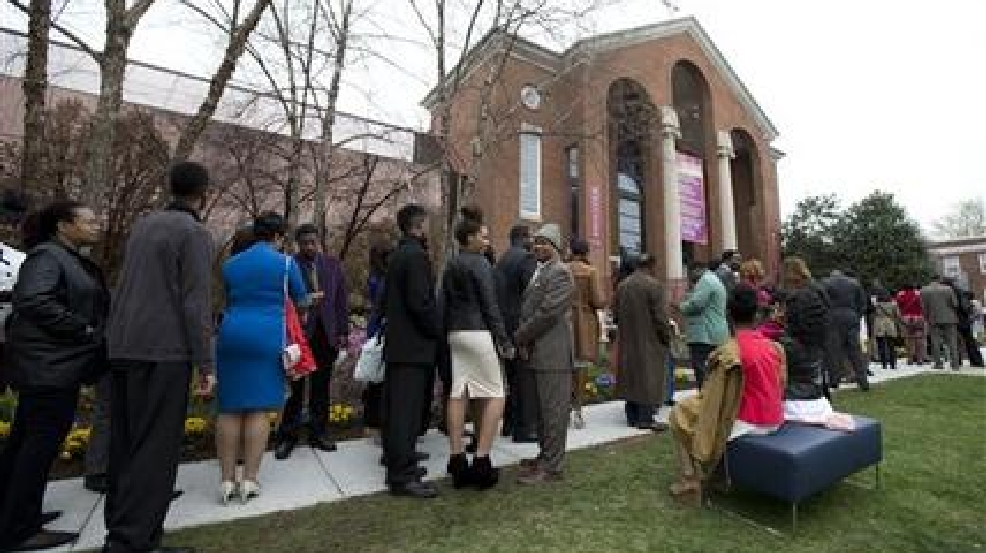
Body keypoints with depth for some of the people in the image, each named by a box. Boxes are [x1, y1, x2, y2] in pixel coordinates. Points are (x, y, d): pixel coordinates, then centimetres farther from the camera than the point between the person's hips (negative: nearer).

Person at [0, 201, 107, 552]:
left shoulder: (73, 260, 16)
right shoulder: (47, 255, -12)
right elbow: (32, 300, -24)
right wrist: (83, 330, -19)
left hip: (52, 364, 10)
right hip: (50, 364, -10)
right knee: (42, 443, -4)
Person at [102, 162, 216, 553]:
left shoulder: (144, 224, 14)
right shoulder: (194, 232, -9)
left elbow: (132, 287, 15)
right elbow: (196, 302, -15)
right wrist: (206, 364, -12)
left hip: (124, 348, 8)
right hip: (163, 352, -8)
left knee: (125, 443, 15)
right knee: (155, 447, -2)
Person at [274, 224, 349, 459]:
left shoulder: (333, 264, 9)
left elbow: (342, 300, 8)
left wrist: (343, 332, 4)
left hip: (327, 333, 3)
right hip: (299, 332, -3)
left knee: (321, 386, 11)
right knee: (295, 386, 4)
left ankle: (318, 432, 23)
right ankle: (288, 435, 17)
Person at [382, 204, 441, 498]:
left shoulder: (397, 255, 14)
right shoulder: (416, 254, -15)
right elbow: (421, 302, -21)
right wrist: (437, 331, -9)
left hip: (396, 341, 10)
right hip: (413, 344, -10)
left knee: (396, 406, 16)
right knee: (407, 409, -5)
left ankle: (397, 459, 30)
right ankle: (404, 476, 3)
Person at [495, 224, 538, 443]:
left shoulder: (502, 259, 13)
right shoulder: (526, 258, -11)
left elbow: (500, 293, 12)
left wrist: (502, 322, 13)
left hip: (505, 324, 8)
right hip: (522, 324, -8)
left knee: (512, 376, 17)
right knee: (526, 377, -1)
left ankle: (509, 423, 27)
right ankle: (525, 428, 4)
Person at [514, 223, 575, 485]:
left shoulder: (560, 272, -11)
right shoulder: (540, 271, 18)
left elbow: (548, 312, -19)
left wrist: (519, 337, -10)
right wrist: (523, 338, 7)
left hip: (553, 353, -9)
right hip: (538, 352, 9)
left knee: (553, 409, 0)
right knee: (543, 409, 17)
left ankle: (551, 466, 10)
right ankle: (545, 456, 30)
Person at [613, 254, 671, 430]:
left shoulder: (622, 285, 6)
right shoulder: (653, 285, -13)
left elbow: (617, 314, 10)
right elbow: (660, 316, -13)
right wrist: (667, 337, -1)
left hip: (628, 342, 6)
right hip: (650, 341, -6)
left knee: (631, 376, 12)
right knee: (649, 377, 1)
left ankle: (632, 416, 19)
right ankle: (646, 418, 2)